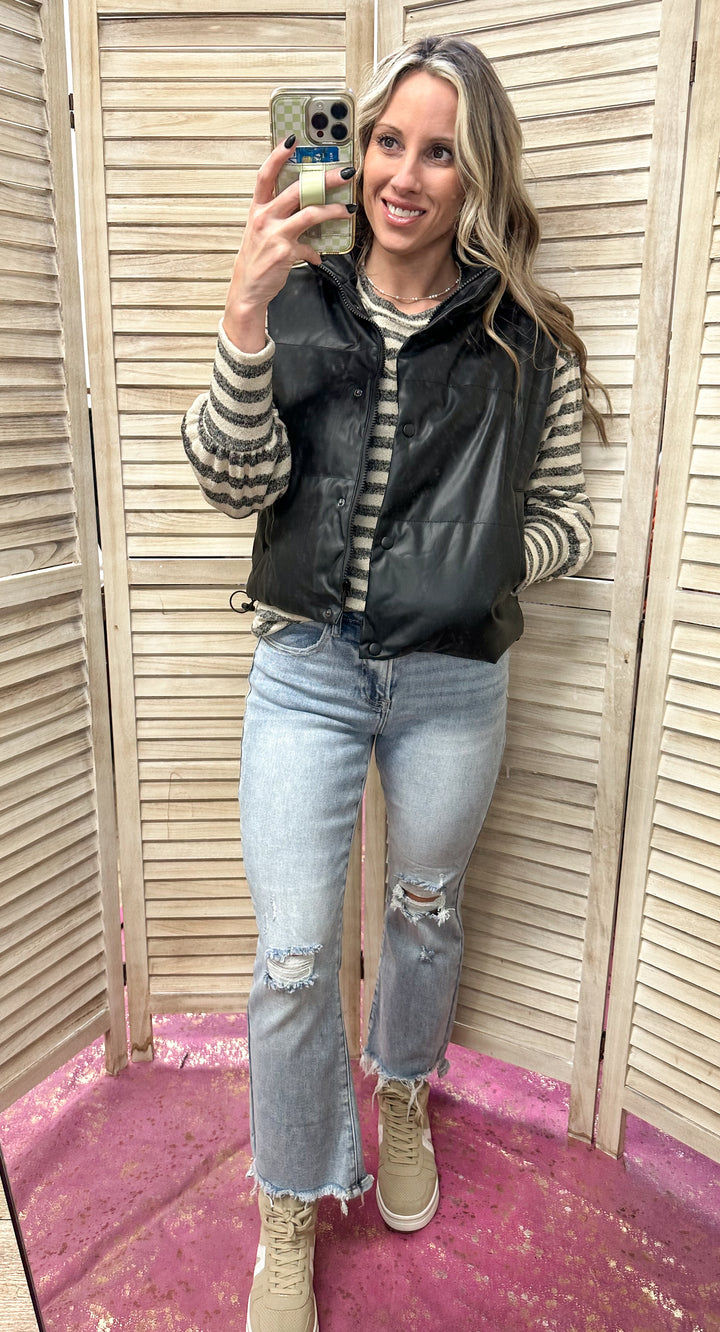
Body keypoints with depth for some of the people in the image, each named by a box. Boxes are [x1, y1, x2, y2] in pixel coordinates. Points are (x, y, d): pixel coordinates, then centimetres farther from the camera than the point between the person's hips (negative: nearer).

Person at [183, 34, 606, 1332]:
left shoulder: (527, 336, -1)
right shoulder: (298, 301, 1)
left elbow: (561, 515, 5)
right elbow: (237, 483, -10)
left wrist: (471, 569, -12)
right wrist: (246, 316, -21)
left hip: (453, 680, 1)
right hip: (305, 671, 0)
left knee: (426, 912, 20)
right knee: (293, 957, 4)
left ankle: (403, 1096, 52)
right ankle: (289, 1216, 31)